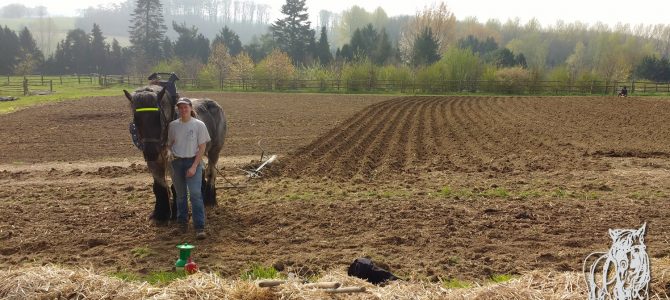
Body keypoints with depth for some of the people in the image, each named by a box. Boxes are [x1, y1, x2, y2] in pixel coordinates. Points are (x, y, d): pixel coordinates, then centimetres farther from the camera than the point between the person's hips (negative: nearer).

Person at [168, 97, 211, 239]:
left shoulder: (199, 125, -7)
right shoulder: (173, 125, 2)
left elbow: (202, 148, -7)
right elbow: (170, 144, 12)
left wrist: (194, 167, -14)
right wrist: (172, 158, -3)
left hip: (193, 162, -3)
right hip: (177, 162, 3)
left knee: (195, 193, -13)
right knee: (181, 194, 13)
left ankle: (200, 227, -10)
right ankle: (182, 221, 31)